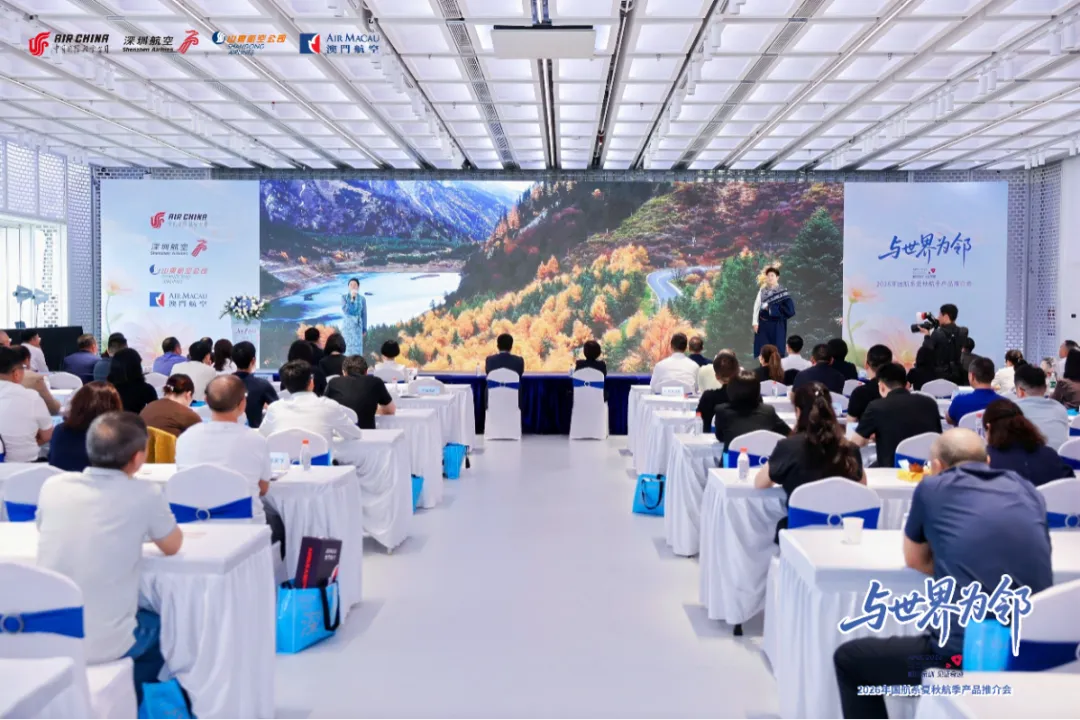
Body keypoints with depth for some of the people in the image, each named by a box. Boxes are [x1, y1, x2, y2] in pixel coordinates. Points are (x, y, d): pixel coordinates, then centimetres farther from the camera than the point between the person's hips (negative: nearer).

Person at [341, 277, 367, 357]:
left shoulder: (362, 298, 1)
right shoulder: (344, 297, -1)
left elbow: (364, 314, 5)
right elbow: (345, 310, -14)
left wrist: (364, 329, 2)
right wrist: (351, 299, -20)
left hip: (357, 326, 1)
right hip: (347, 325, 0)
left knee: (357, 348, -3)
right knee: (347, 346, -3)